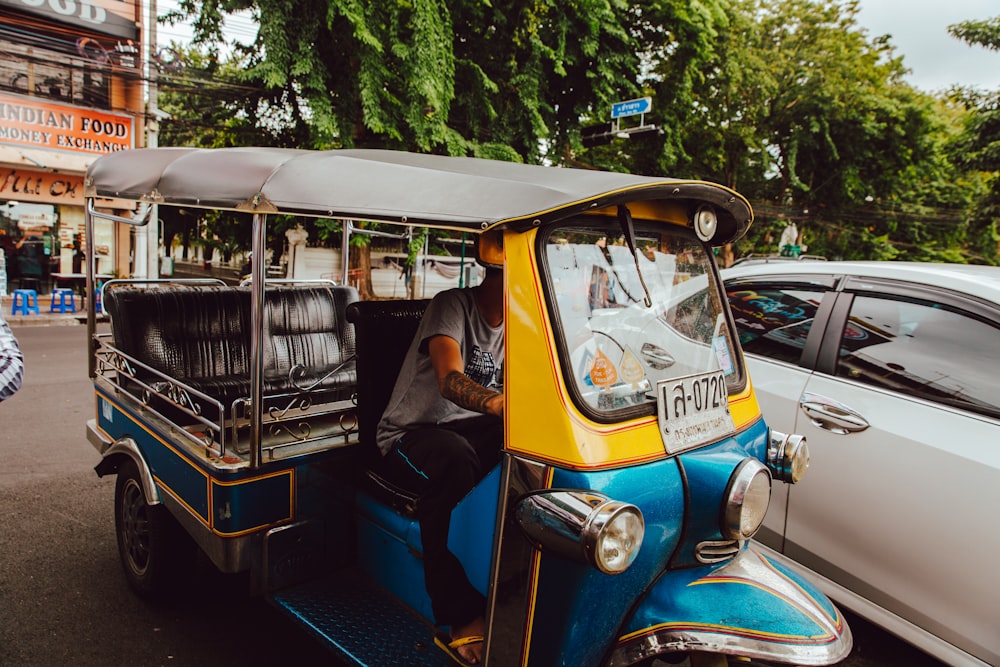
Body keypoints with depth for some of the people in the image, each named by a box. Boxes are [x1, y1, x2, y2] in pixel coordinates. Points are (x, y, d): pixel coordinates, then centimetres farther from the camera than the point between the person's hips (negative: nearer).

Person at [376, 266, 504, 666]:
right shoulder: (453, 304, -13)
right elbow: (450, 380, -29)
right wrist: (497, 403, -50)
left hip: (473, 429, 6)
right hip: (410, 435, -6)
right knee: (454, 458, -40)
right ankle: (462, 617, -32)